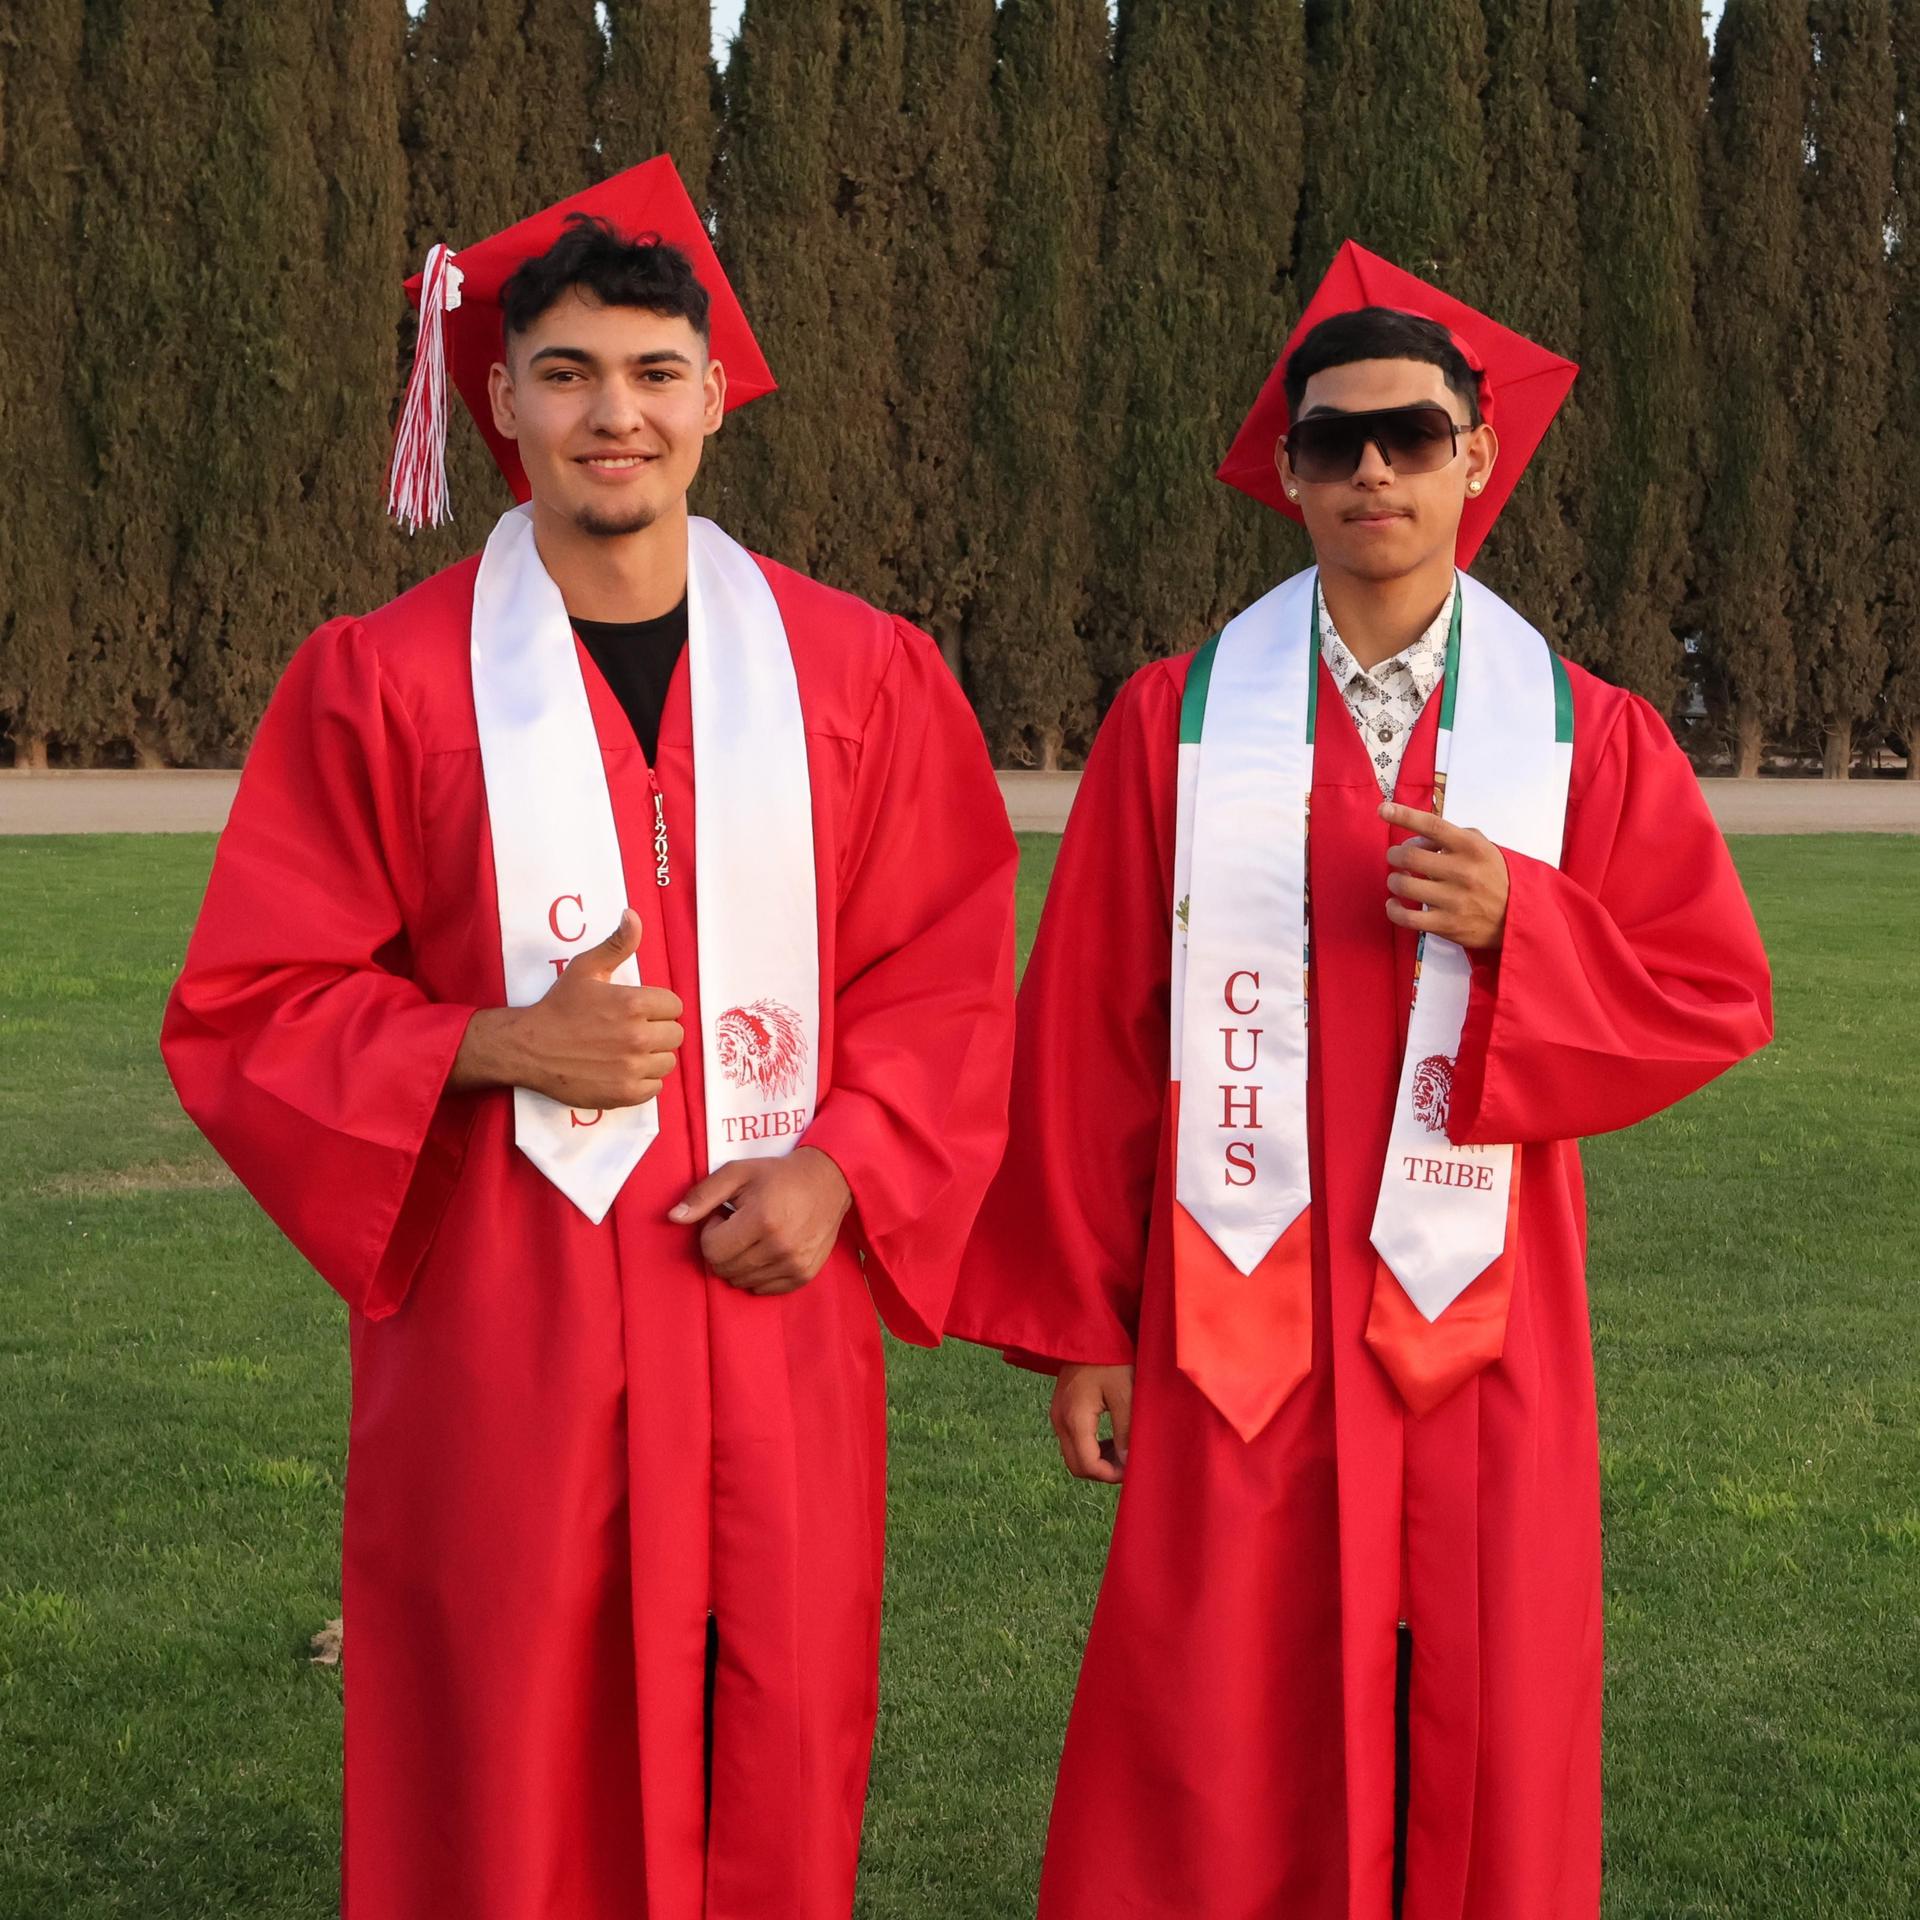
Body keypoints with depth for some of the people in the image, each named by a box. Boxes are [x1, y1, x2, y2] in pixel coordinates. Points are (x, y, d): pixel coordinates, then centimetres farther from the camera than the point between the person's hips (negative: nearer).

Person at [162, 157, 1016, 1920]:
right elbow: (249, 1012, 0)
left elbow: (950, 978, 8)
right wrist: (499, 1047, -16)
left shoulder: (859, 674, 5)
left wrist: (841, 1166, -9)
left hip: (773, 1306, 2)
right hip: (502, 1331, -2)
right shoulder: (382, 683, -1)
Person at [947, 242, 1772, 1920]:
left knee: (1486, 1761, 8)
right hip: (1236, 1326, -1)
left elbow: (1716, 995, 2)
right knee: (1218, 1783, 3)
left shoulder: (1588, 736, 3)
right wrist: (1075, 1323, 0)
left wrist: (1516, 924, -16)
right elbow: (1084, 1035, 0)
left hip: (1477, 1329, 1)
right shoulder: (1179, 721, 0)